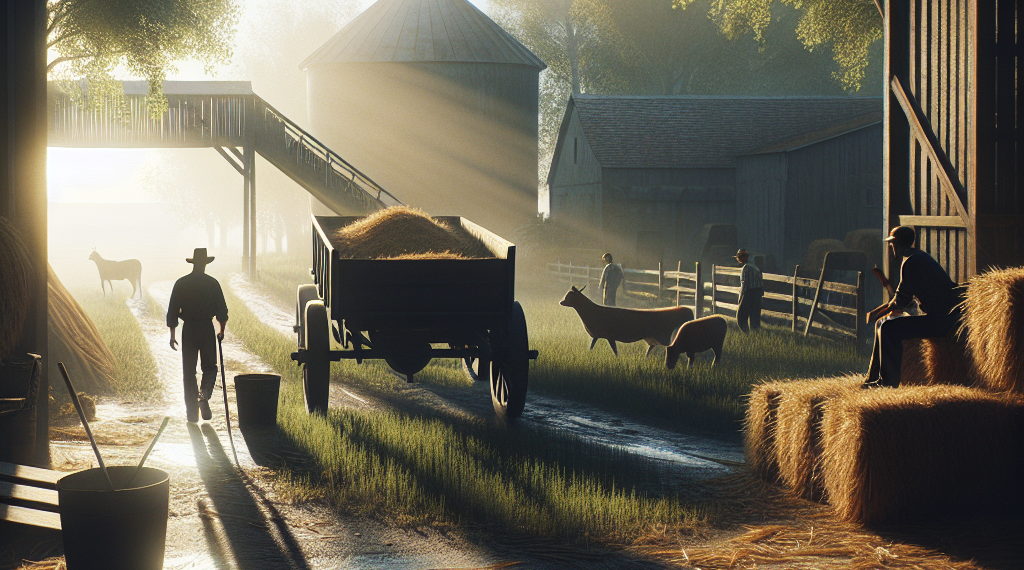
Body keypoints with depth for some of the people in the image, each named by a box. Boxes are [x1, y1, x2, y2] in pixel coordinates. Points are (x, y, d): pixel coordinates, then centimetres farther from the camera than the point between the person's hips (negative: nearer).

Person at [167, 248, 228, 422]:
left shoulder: (181, 284, 1)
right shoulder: (212, 283, -2)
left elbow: (172, 310, 2)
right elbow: (222, 310, 0)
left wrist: (172, 335, 8)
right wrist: (222, 330, 13)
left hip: (188, 329, 1)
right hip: (207, 329, -1)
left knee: (189, 370, 7)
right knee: (210, 367, 13)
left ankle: (192, 411, 7)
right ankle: (204, 396, -13)